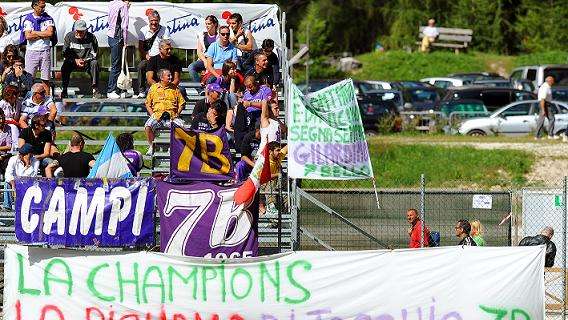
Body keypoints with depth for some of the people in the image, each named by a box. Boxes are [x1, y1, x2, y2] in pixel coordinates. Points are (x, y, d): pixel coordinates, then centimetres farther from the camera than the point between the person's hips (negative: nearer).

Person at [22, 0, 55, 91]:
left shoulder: (48, 18, 7)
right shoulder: (28, 19, 2)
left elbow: (50, 33, -8)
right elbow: (28, 36, -9)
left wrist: (35, 33, -6)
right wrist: (42, 35, -6)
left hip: (45, 51, 1)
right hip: (32, 51, -1)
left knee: (46, 79, 3)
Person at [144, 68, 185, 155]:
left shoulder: (174, 88, 13)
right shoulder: (153, 88, 10)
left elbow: (181, 103, 14)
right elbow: (148, 104, 13)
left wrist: (177, 114, -2)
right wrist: (152, 114, -3)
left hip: (172, 116, 0)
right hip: (157, 115, 0)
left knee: (181, 126, -29)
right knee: (148, 126, -29)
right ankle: (151, 147, -10)